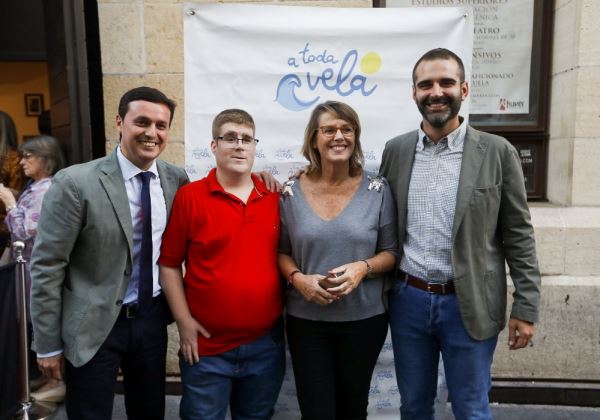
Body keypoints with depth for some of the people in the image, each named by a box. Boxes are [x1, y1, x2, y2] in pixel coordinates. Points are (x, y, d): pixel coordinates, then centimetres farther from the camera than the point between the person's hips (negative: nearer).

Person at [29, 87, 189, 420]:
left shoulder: (177, 178, -2)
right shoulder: (75, 183, -16)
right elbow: (46, 268, -11)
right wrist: (48, 344, -7)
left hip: (152, 318, 4)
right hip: (94, 326, -4)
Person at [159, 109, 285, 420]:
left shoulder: (274, 197, 0)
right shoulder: (189, 197, -9)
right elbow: (169, 263, -5)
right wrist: (184, 321, -8)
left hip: (267, 343, 3)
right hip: (207, 347, -3)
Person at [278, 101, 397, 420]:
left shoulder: (376, 190, -5)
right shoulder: (291, 192, -4)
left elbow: (391, 252, 1)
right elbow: (281, 251, 4)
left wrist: (363, 268, -18)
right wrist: (297, 278, -15)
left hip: (364, 319, 1)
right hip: (306, 320, 0)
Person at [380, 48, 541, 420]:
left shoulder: (497, 152, -5)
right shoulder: (396, 150, 2)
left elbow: (518, 236, -3)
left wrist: (526, 308, -4)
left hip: (469, 305, -2)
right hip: (408, 300, 3)